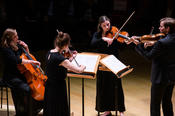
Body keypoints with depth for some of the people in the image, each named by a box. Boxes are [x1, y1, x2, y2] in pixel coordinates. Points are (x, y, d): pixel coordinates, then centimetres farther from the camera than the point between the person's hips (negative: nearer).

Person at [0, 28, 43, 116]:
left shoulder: (17, 45, 9)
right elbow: (17, 60, -29)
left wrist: (26, 48, 4)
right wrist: (32, 61, -30)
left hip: (20, 74, 8)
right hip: (11, 76, -8)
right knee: (26, 88, -31)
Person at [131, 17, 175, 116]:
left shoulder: (162, 43, -26)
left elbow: (149, 56, -17)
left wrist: (138, 44, -9)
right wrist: (153, 45, -3)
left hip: (160, 78, -8)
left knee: (155, 104, 5)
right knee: (167, 102, 23)